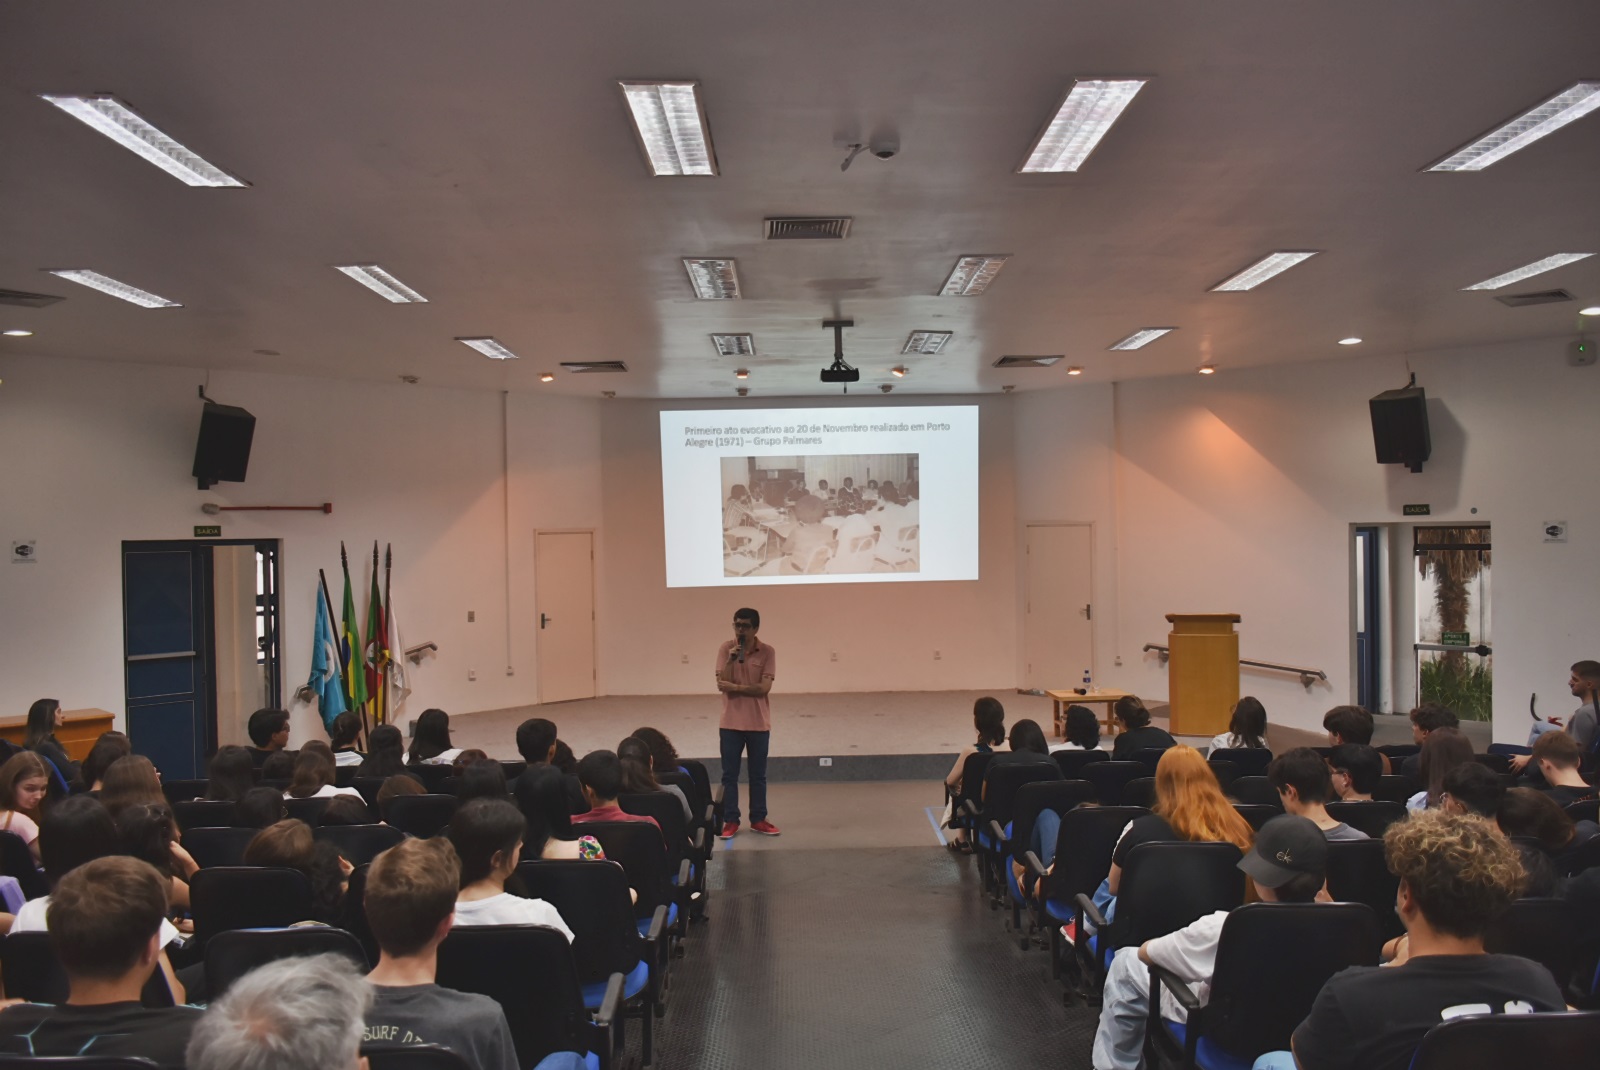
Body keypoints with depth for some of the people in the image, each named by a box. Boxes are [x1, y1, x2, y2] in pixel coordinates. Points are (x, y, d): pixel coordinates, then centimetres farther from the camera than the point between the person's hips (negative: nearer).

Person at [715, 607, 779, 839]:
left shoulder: (767, 652, -6)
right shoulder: (725, 649, -3)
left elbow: (764, 688, -13)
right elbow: (722, 684, -10)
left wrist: (735, 687, -14)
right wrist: (731, 660, -22)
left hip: (758, 723, 0)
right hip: (731, 723, 0)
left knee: (758, 775, 10)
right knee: (729, 775, 4)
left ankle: (758, 819, 20)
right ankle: (730, 821, 12)